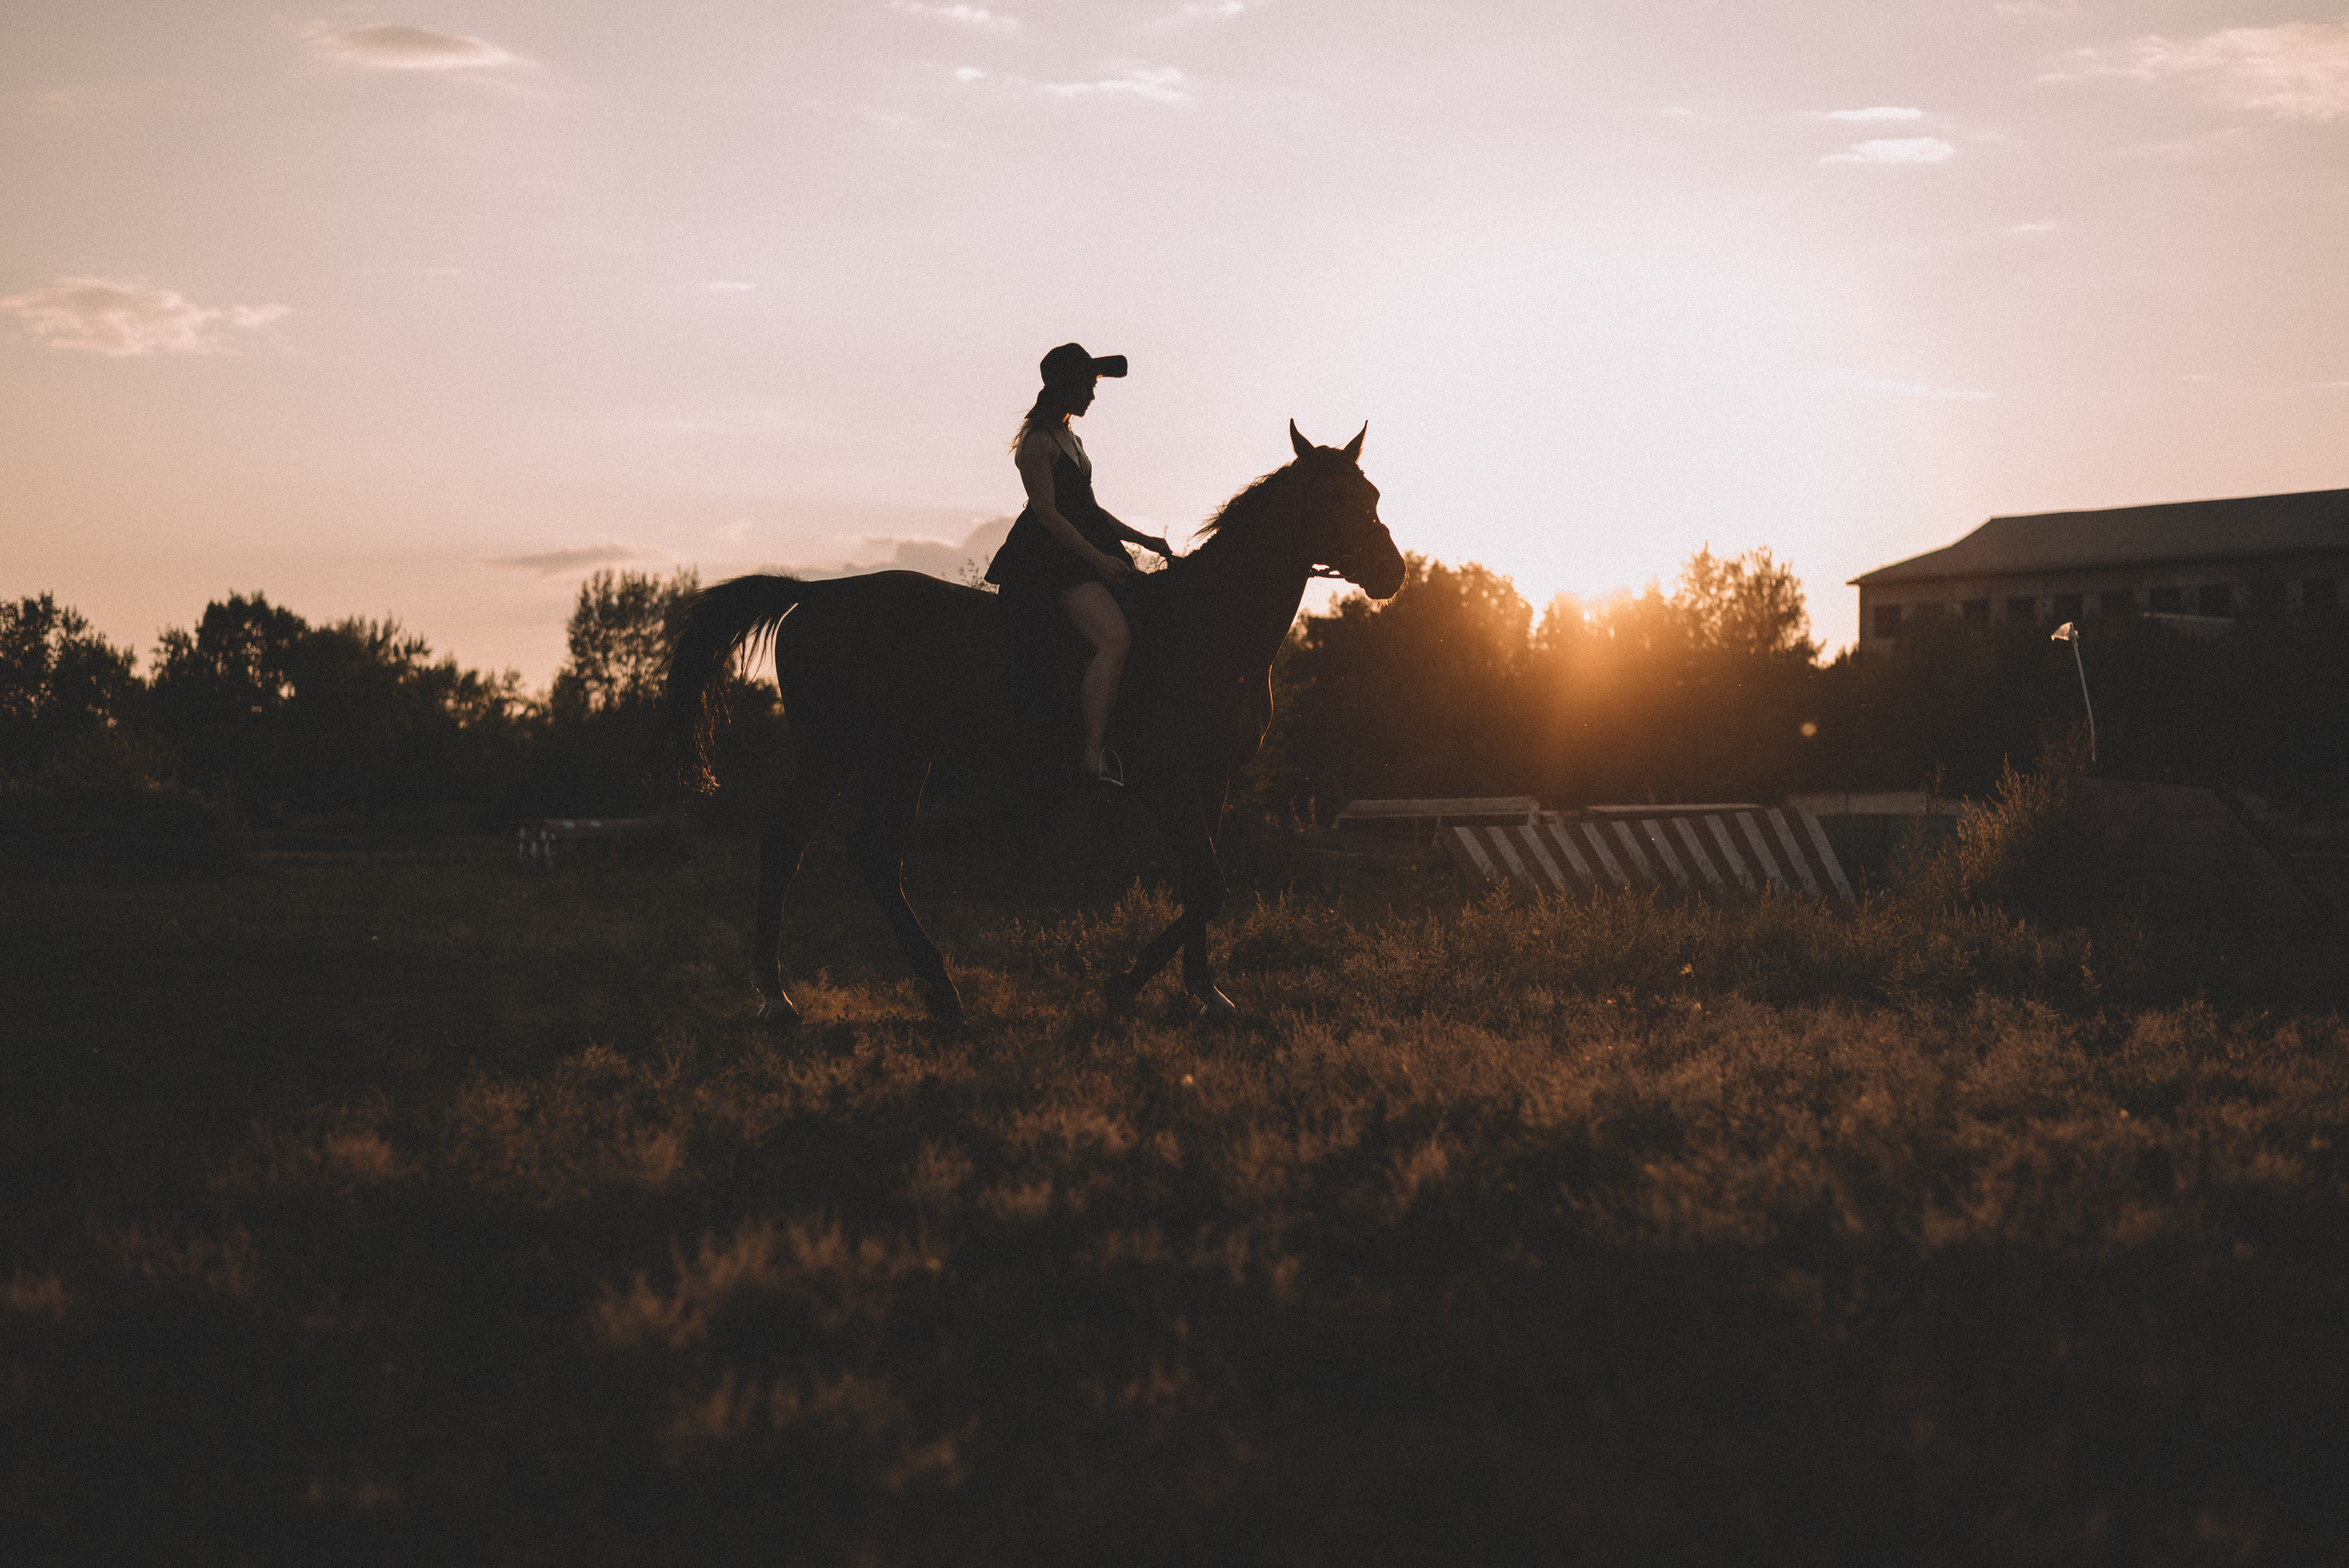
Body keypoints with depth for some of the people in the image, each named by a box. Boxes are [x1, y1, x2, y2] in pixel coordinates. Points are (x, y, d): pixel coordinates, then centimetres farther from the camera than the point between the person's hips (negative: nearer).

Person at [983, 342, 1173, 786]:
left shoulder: (1070, 438, 21)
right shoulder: (1038, 442, -10)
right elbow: (1047, 514, -16)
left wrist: (1141, 540, 16)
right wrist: (1097, 559, -17)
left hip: (1087, 550, 11)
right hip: (1051, 557, -11)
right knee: (1114, 638, -27)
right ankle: (1094, 758, -34)